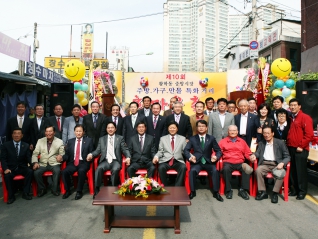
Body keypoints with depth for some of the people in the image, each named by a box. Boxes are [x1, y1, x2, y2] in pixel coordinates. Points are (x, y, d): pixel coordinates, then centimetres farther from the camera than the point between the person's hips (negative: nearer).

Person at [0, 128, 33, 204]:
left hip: (22, 167, 1)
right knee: (7, 176, -33)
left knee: (30, 172, -29)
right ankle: (11, 196, -13)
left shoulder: (26, 146, 7)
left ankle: (25, 193, -16)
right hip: (11, 168, -1)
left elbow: (29, 158, 3)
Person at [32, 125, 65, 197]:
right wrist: (35, 162, -10)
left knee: (57, 171, -32)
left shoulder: (59, 142, 5)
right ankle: (42, 189, -1)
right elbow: (35, 153, 8)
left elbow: (62, 153, 2)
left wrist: (61, 156, -24)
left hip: (54, 163, -2)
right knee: (36, 172, -26)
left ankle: (54, 189, -11)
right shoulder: (40, 141, 11)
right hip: (42, 164, 2)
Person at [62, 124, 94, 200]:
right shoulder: (70, 141, 16)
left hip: (84, 162, -3)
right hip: (73, 163, 3)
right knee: (64, 172, -25)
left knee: (81, 171, -34)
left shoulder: (89, 140, 9)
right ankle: (67, 191, -2)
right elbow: (67, 154, 13)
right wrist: (62, 157, -8)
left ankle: (79, 191, -15)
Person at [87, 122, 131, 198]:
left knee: (115, 169, -34)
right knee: (98, 169, -30)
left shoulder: (120, 138, 11)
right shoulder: (102, 139, 17)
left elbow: (125, 149, 4)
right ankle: (97, 190, -19)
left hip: (115, 161, -2)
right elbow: (98, 151, 11)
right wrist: (91, 154, -11)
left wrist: (128, 157, -16)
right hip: (105, 161, 2)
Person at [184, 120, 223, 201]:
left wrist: (216, 157, -14)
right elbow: (186, 150, 3)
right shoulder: (192, 138, 9)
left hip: (208, 162, 1)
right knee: (192, 171, -31)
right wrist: (190, 157, -18)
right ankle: (192, 192, -13)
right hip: (196, 162, 0)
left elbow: (218, 151, 9)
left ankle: (216, 192, -11)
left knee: (215, 171, -29)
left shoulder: (211, 138, 10)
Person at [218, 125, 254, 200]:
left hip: (240, 163, 2)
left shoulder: (242, 141, 20)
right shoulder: (223, 141, 14)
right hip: (228, 162, -2)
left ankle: (242, 190, -17)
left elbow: (248, 153, 16)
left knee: (247, 169, -29)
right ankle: (228, 190, -19)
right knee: (226, 169, -35)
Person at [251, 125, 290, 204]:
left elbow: (287, 157, 5)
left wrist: (282, 163, -16)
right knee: (258, 170, -30)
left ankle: (275, 193, -17)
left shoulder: (280, 143, 8)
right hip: (265, 164, 2)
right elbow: (258, 152, 7)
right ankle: (262, 192, -20)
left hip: (276, 164, -1)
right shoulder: (261, 143, 17)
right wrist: (254, 155, -18)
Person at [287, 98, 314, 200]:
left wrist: (301, 146, -15)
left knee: (301, 171, 1)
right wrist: (288, 144, 8)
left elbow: (309, 134, -14)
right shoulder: (291, 118, 14)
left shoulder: (305, 117, -7)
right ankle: (295, 189, 23)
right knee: (293, 170, 11)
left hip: (300, 150, -7)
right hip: (291, 148, 7)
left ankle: (302, 191, 13)